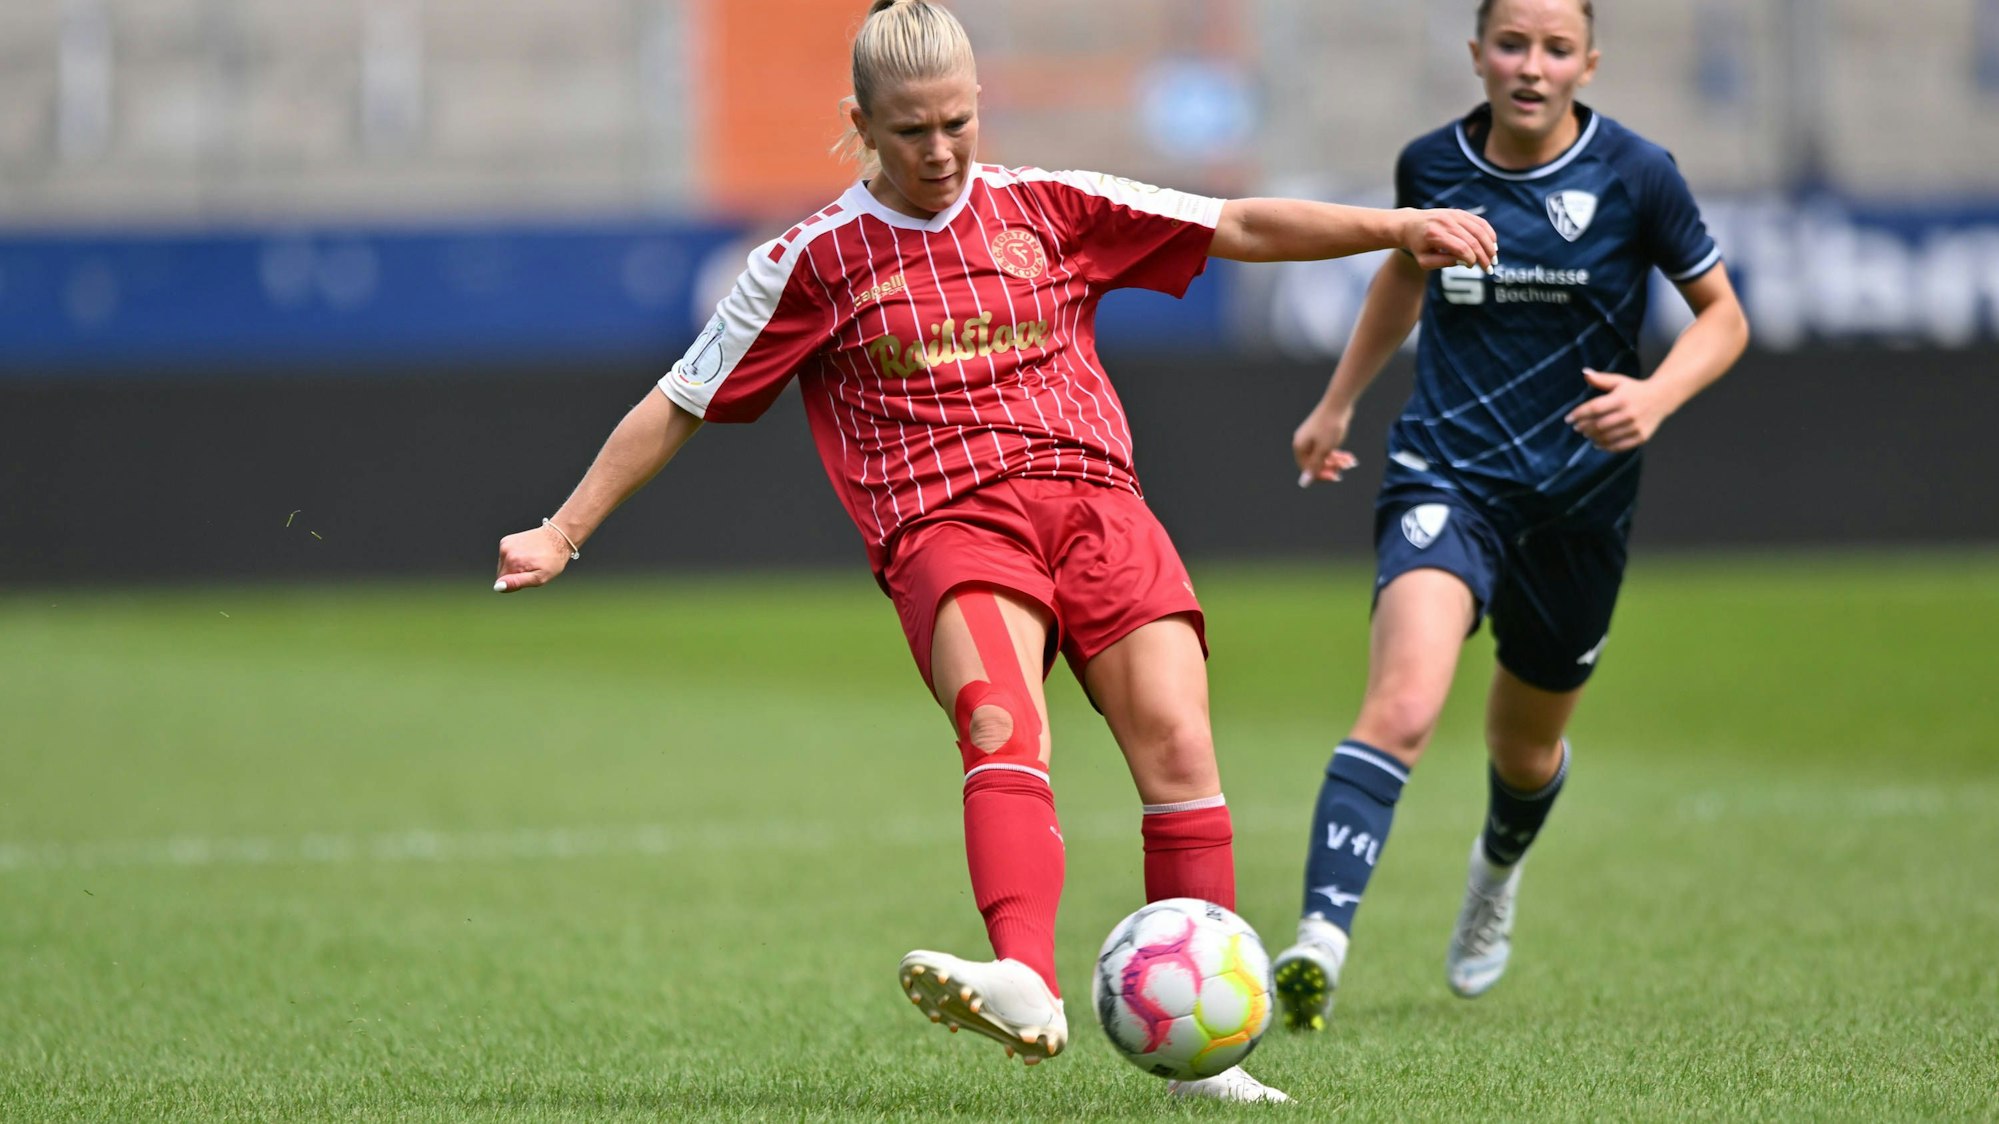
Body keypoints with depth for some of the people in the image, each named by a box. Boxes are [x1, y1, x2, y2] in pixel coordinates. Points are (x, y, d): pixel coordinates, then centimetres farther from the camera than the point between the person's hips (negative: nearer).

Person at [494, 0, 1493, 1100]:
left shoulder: (1049, 207, 14)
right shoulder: (819, 259, 9)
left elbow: (1240, 228, 15)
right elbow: (679, 403, 15)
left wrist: (1397, 227, 6)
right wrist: (562, 533, 13)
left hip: (1091, 501, 3)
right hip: (946, 525, -3)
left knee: (1176, 745, -16)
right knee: (1002, 722, -32)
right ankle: (1027, 989, -55)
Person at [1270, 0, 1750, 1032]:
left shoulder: (1634, 175, -7)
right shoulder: (1432, 165, -1)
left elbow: (1722, 316, 2)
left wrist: (1658, 395, -18)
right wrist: (1338, 402, 28)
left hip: (1580, 495, 1)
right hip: (1447, 474, -1)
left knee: (1527, 751, 19)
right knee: (1401, 708, -26)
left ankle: (1497, 870, 55)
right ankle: (1319, 944, -37)